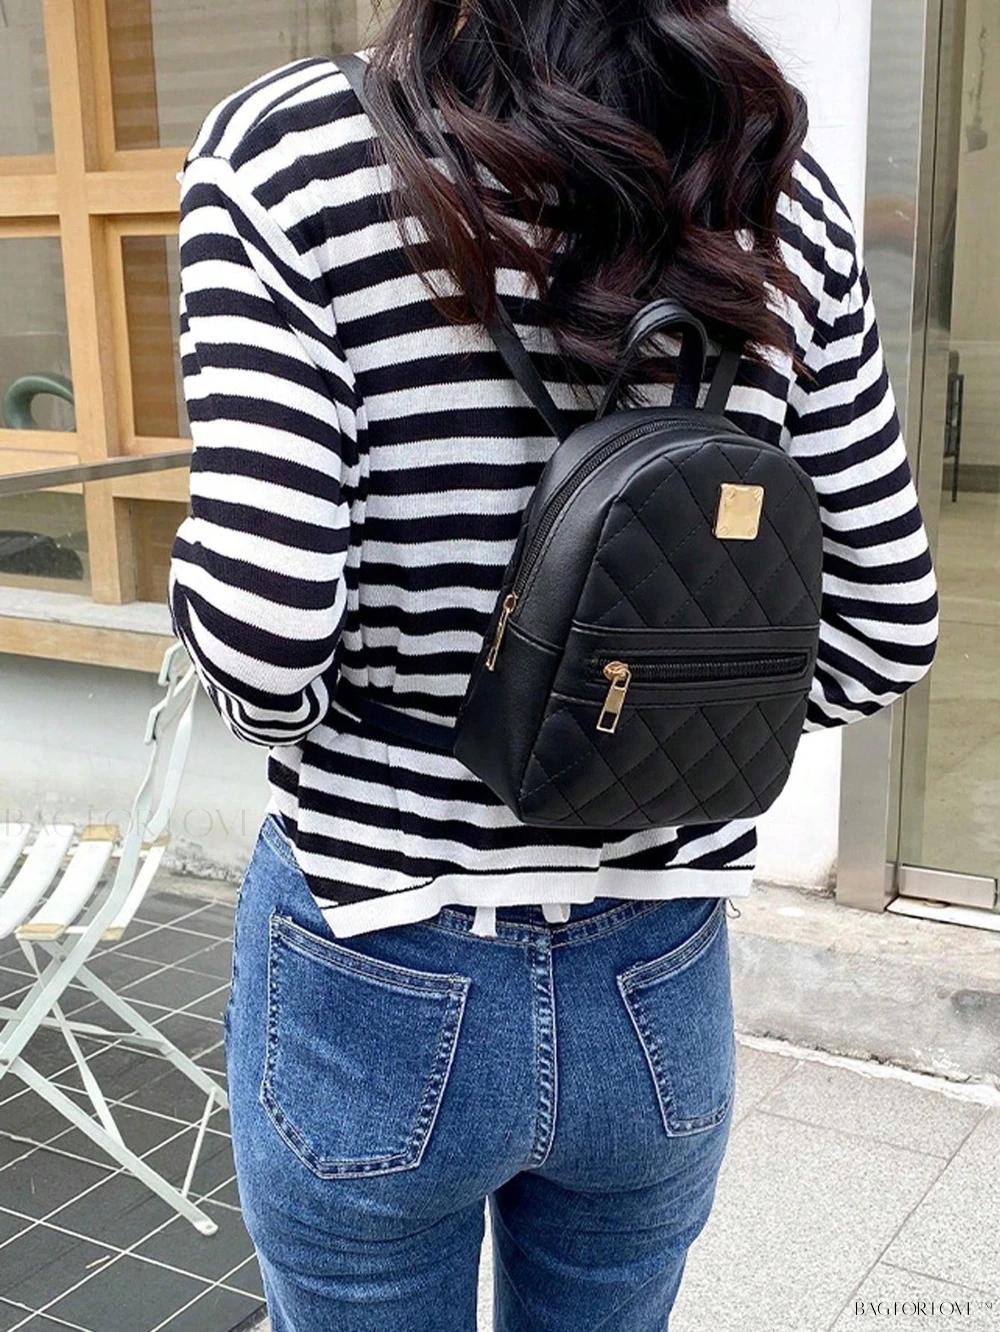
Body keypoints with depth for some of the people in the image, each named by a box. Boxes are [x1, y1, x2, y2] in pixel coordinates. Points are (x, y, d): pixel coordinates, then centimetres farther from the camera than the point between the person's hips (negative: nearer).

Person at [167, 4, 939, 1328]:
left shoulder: (285, 152, -15)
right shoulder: (779, 184, -4)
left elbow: (265, 658, -22)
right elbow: (885, 628, -1)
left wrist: (199, 570, 0)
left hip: (379, 984, -3)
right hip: (662, 987, 4)